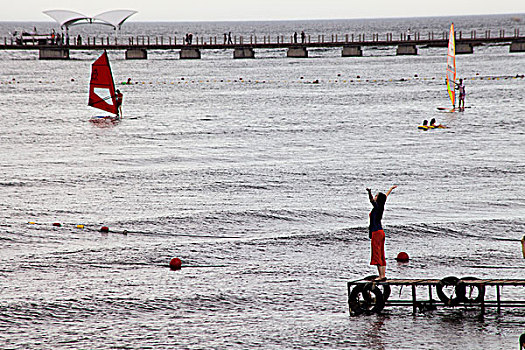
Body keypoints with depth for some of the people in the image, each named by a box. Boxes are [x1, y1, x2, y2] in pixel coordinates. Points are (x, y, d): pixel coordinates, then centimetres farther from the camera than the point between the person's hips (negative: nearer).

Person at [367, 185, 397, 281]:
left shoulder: (377, 206, -11)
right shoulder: (380, 207, 10)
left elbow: (371, 200, -33)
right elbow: (386, 196, 27)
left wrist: (369, 193, -51)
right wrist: (391, 189, 44)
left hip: (376, 233, -9)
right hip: (381, 232, 9)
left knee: (377, 255, -10)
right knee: (381, 256, 10)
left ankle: (381, 276, -15)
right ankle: (383, 275, 10)